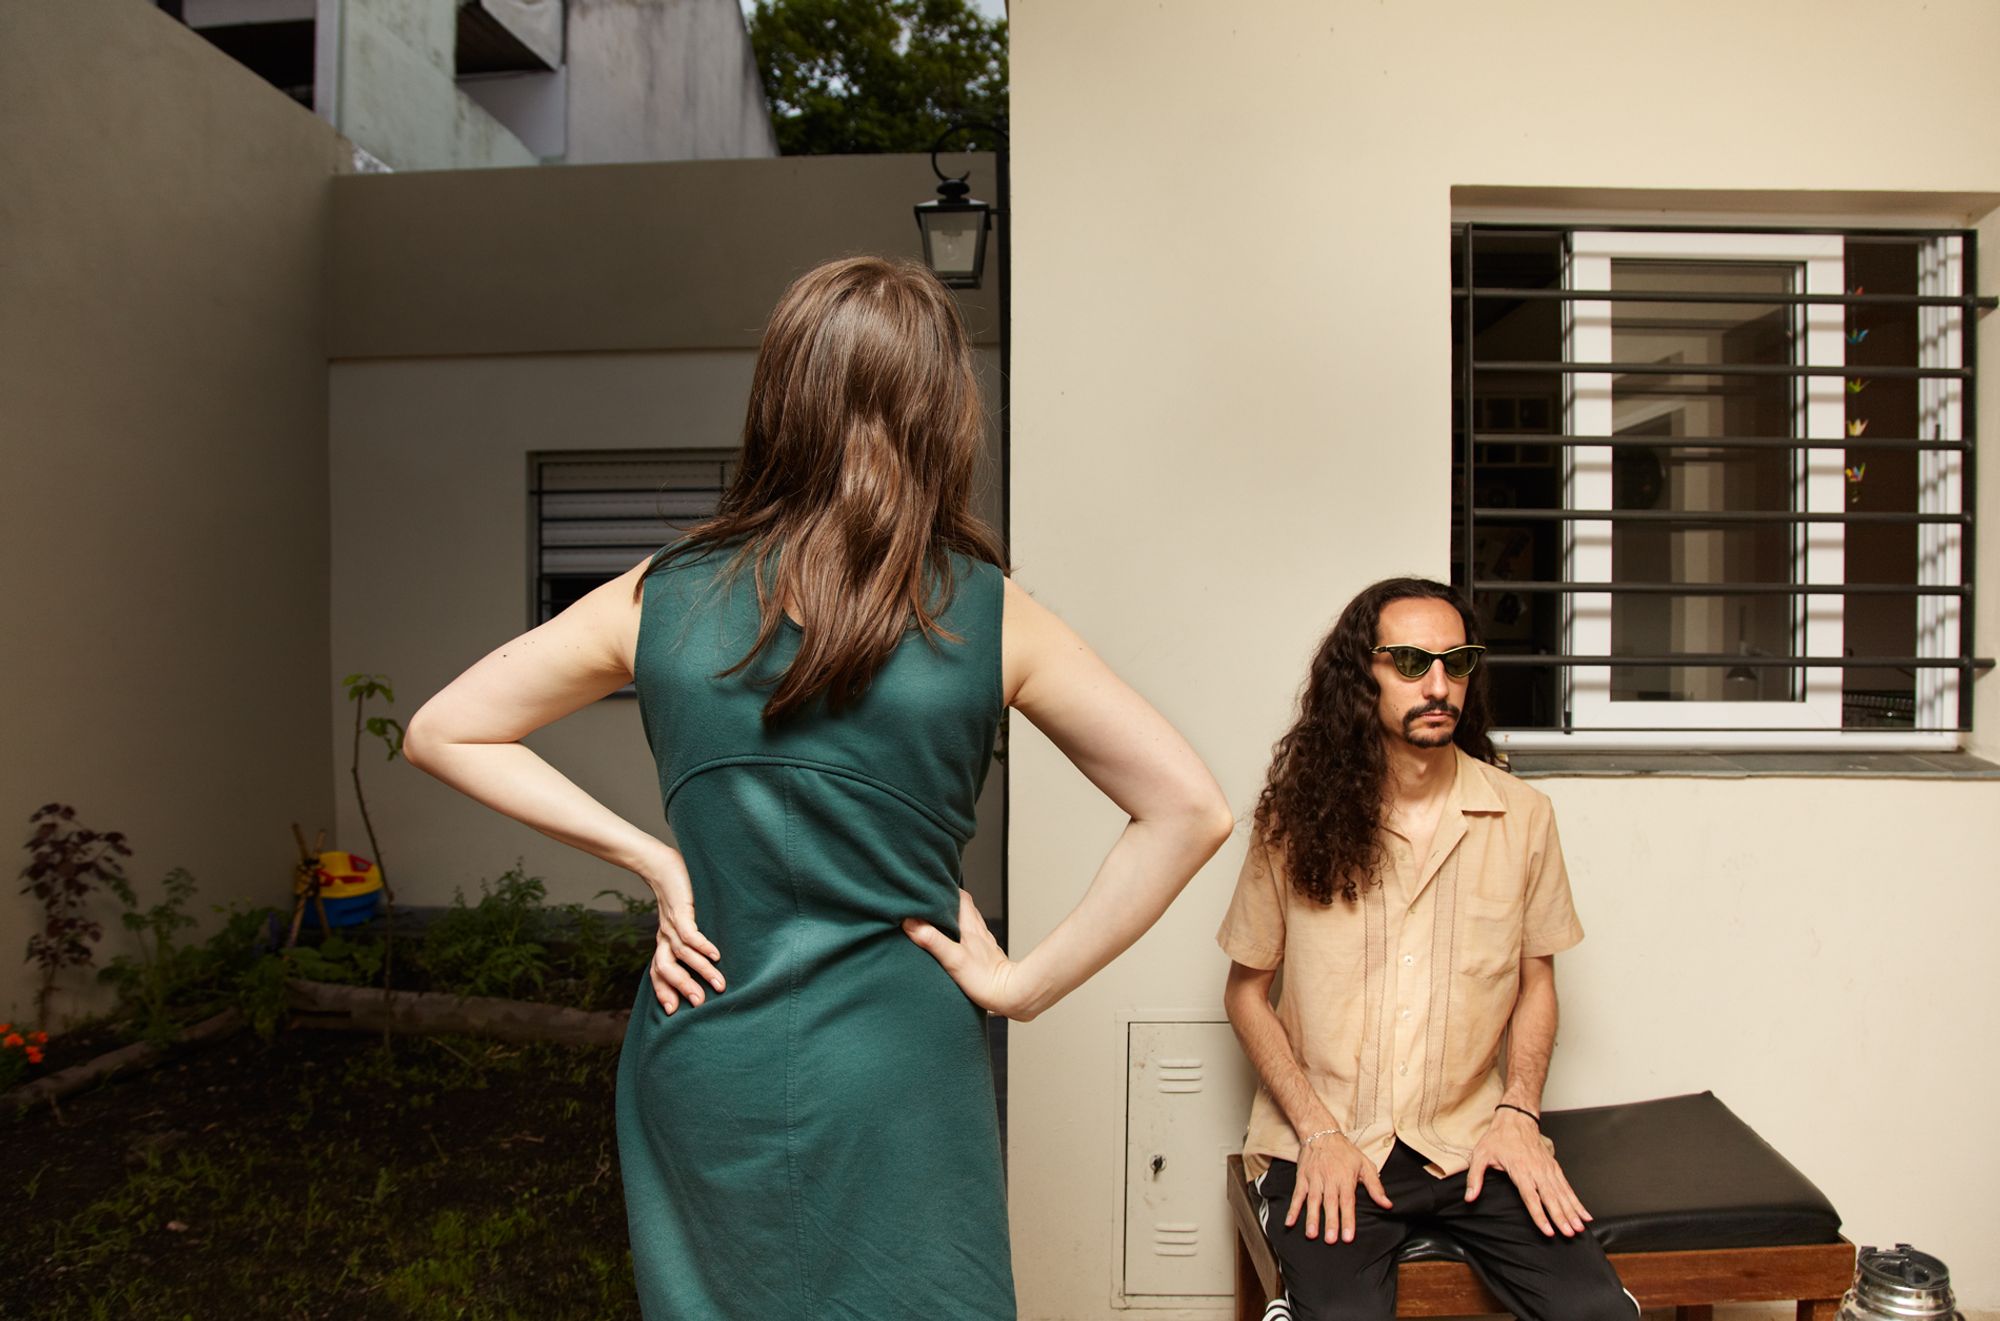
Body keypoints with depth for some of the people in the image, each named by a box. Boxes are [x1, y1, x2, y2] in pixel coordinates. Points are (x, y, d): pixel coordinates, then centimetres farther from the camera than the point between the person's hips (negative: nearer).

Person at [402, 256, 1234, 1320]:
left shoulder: (659, 602, -6)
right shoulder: (990, 618, -11)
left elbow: (440, 732, 3)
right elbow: (1191, 810, -9)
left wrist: (647, 855, -1)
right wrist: (1024, 984, -6)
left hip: (699, 1075, 2)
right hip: (897, 1077, -2)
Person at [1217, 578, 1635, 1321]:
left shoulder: (1521, 817, 1)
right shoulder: (1297, 819, -4)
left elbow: (1536, 979, 12)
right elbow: (1247, 988, 3)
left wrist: (1517, 1113, -2)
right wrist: (1318, 1132, -7)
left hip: (1469, 1140, 2)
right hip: (1325, 1144, -2)